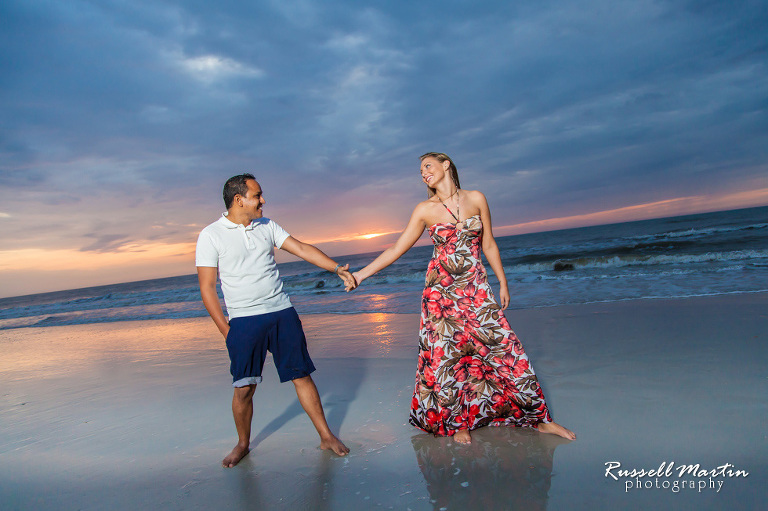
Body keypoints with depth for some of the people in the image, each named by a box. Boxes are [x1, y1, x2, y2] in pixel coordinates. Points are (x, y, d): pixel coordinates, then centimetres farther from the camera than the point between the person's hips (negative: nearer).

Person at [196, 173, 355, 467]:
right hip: (244, 321, -3)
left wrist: (337, 269, -3)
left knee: (301, 375, 6)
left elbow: (302, 249, 6)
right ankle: (243, 444, 28)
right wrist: (225, 331, -7)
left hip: (282, 313, 3)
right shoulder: (211, 235, -2)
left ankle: (326, 436, 17)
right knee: (244, 388, 3)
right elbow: (207, 288, -3)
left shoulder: (267, 226, 10)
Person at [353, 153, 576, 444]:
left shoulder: (476, 199, 2)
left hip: (476, 288, 1)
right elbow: (397, 249, 1)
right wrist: (360, 274, -3)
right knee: (446, 354, 3)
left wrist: (503, 282, 10)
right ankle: (458, 423, 22)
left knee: (502, 346, 0)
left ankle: (539, 419, 15)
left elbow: (488, 245, 9)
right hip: (441, 290, 0)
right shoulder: (425, 210, 0)